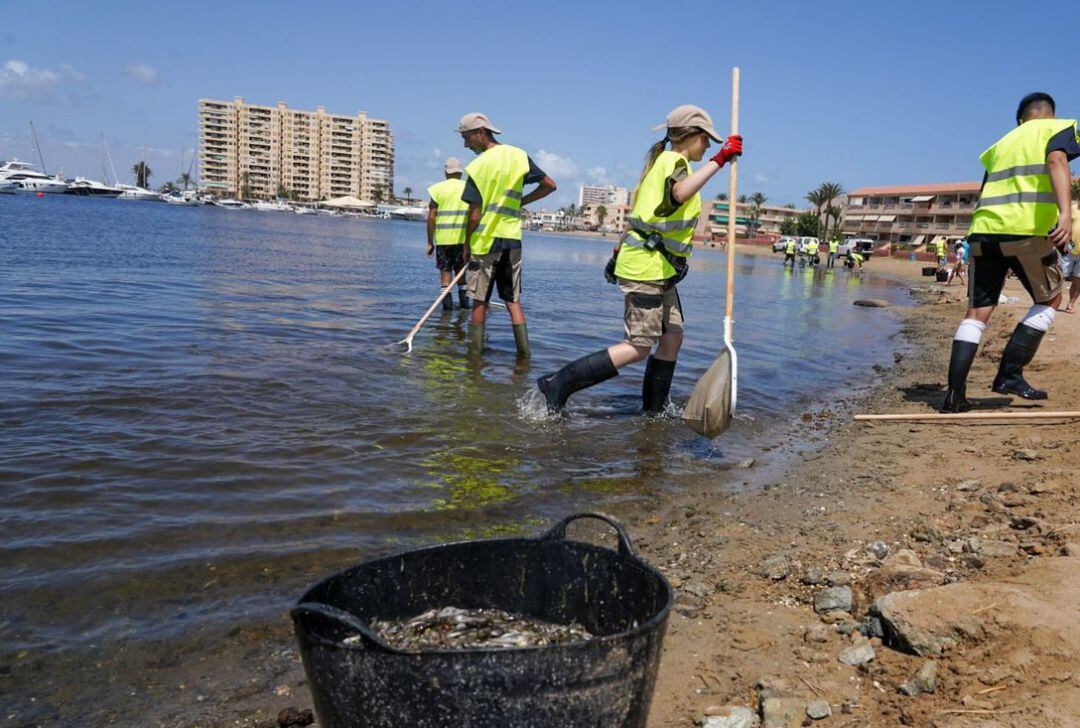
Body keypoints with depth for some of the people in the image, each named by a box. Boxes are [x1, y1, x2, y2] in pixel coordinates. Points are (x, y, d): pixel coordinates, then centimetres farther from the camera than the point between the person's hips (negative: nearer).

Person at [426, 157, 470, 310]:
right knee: (462, 271, 13)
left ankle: (447, 301, -1)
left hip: (443, 238, -1)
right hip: (464, 238, 1)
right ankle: (463, 300, 10)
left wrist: (430, 242, 4)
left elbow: (431, 218, -2)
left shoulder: (438, 189, 1)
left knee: (445, 271, 6)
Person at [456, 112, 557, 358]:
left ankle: (475, 351, 11)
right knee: (513, 300, 10)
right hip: (513, 239, 5)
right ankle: (524, 351, 5)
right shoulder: (519, 155, 3)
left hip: (485, 240, -5)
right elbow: (549, 185, 7)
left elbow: (475, 214, -12)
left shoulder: (479, 165, -12)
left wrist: (466, 245, 0)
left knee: (480, 301, 5)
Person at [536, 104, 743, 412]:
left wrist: (619, 253, 27)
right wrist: (719, 160, -36)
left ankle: (653, 412, 18)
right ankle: (559, 383, -10)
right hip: (646, 268, -11)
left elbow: (640, 214, 24)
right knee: (639, 347, -10)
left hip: (660, 271, 11)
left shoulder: (661, 162, 21)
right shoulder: (674, 161, -10)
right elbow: (679, 193, -35)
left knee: (672, 337, 11)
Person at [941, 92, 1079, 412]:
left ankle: (955, 395, -3)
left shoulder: (1002, 142, 28)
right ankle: (1009, 374, 7)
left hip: (983, 229, 5)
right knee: (1050, 299, 16)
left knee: (977, 311, 5)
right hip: (1027, 229, -4)